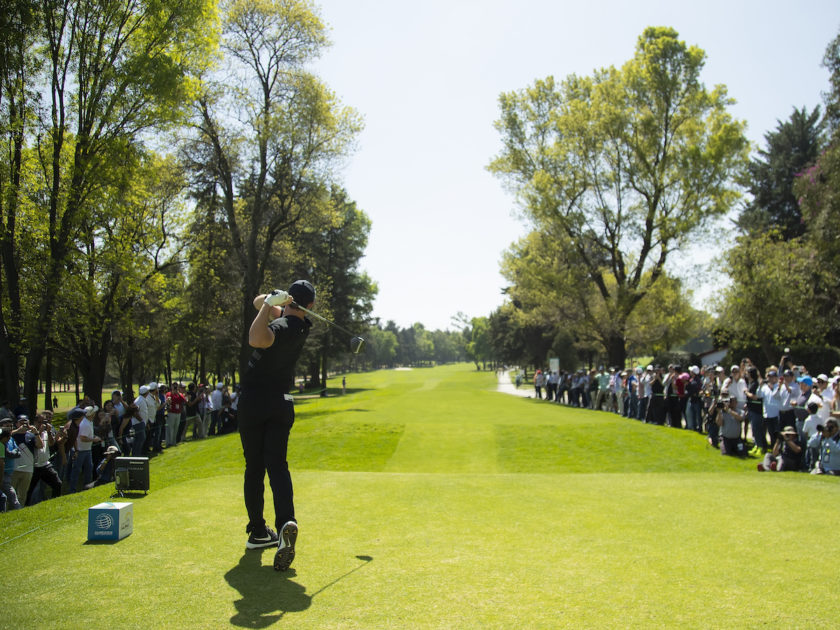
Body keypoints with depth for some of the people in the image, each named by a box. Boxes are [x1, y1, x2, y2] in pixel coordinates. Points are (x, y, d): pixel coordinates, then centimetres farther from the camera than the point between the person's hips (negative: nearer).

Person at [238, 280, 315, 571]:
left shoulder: (281, 326, -16)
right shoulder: (302, 326, 6)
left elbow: (256, 339, -39)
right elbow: (259, 302, 15)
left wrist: (271, 301, -32)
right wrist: (270, 301, -3)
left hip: (254, 401, -4)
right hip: (282, 403, 4)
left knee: (254, 466, 7)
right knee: (277, 464, 0)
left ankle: (258, 531, 15)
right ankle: (286, 521, -23)